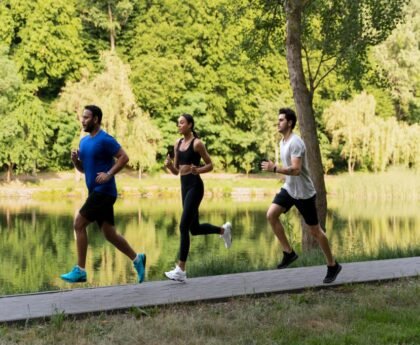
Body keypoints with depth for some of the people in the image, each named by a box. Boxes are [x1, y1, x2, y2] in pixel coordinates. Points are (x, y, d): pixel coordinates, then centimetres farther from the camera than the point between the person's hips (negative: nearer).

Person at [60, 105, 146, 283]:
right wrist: (75, 160, 0)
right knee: (109, 234, 10)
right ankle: (137, 259, 22)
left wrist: (109, 174, -23)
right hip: (96, 192, 9)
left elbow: (124, 157, -16)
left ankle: (80, 271, -5)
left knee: (79, 225, -10)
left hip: (104, 191, -9)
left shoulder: (105, 140, -11)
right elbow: (83, 168, 21)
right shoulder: (84, 141, 15)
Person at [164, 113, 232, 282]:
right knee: (194, 228, 15)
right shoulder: (177, 144, 12)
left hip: (195, 186, -8)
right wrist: (169, 165, -6)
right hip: (184, 186, 8)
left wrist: (197, 170, -22)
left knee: (184, 226, -13)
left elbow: (210, 165, -4)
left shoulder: (197, 143, -8)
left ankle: (181, 270, -12)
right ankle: (223, 229, 42)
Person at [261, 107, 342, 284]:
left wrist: (274, 168, -32)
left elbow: (295, 170, -32)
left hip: (304, 193, -8)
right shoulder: (283, 142, 8)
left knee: (315, 230, 1)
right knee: (271, 215, -10)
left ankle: (333, 266, 16)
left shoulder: (295, 143, -23)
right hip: (289, 189, 8)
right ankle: (288, 252, 1)